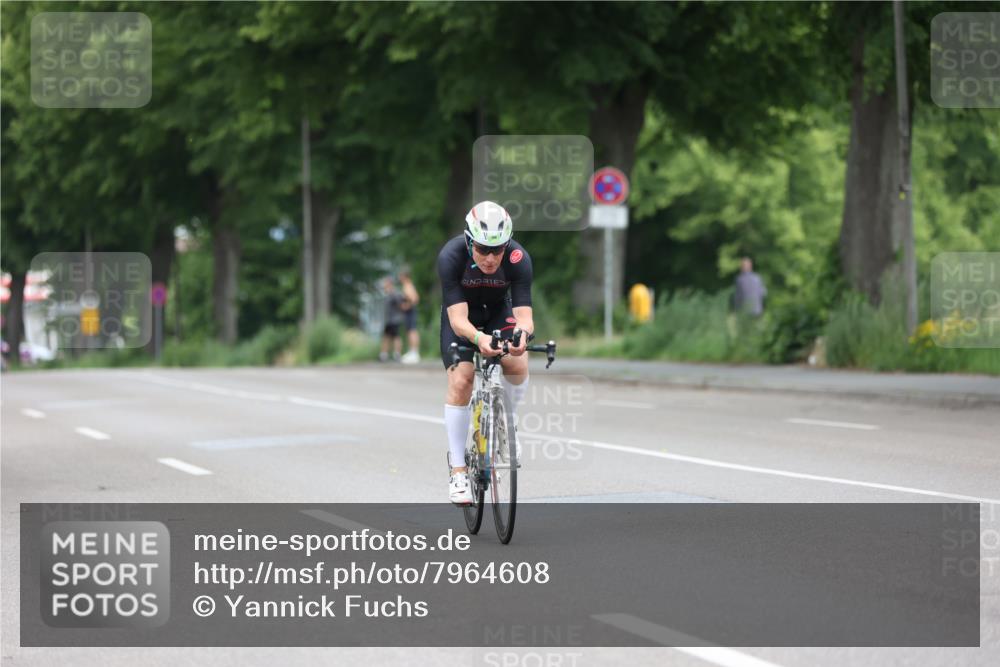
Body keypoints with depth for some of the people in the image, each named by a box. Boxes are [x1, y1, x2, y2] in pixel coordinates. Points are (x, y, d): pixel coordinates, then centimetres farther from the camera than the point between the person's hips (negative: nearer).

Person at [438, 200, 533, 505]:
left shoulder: (518, 258, -31)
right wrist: (478, 338, -60)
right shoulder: (451, 256, -34)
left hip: (498, 313, 1)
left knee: (518, 365, -24)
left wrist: (522, 333, -58)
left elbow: (524, 314, -34)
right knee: (460, 380, -18)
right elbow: (458, 319, -38)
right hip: (462, 317, -1)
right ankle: (458, 469, -8)